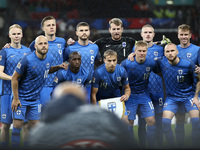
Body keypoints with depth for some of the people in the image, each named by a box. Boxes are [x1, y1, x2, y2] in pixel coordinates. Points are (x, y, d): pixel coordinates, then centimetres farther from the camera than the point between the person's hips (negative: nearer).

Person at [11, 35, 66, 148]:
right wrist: (15, 99, -15)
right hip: (21, 97, -5)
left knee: (34, 126, 7)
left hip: (35, 99, 5)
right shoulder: (27, 60, -21)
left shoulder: (50, 58, -2)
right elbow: (14, 78, -14)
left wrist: (58, 67, 1)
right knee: (18, 125, -7)